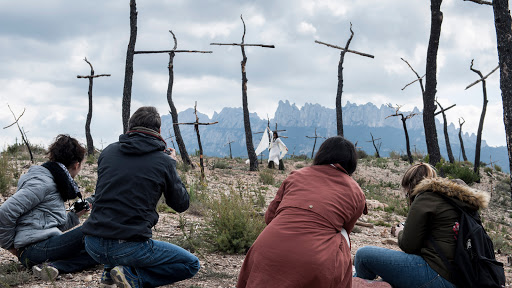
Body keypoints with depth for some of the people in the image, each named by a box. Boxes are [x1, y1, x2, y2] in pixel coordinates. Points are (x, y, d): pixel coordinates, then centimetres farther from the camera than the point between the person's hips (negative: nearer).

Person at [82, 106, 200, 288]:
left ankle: (110, 272, 22)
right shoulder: (163, 161, -3)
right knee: (191, 264, 11)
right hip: (130, 248, -6)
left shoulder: (108, 151, 8)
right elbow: (181, 204, 10)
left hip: (93, 246, 6)